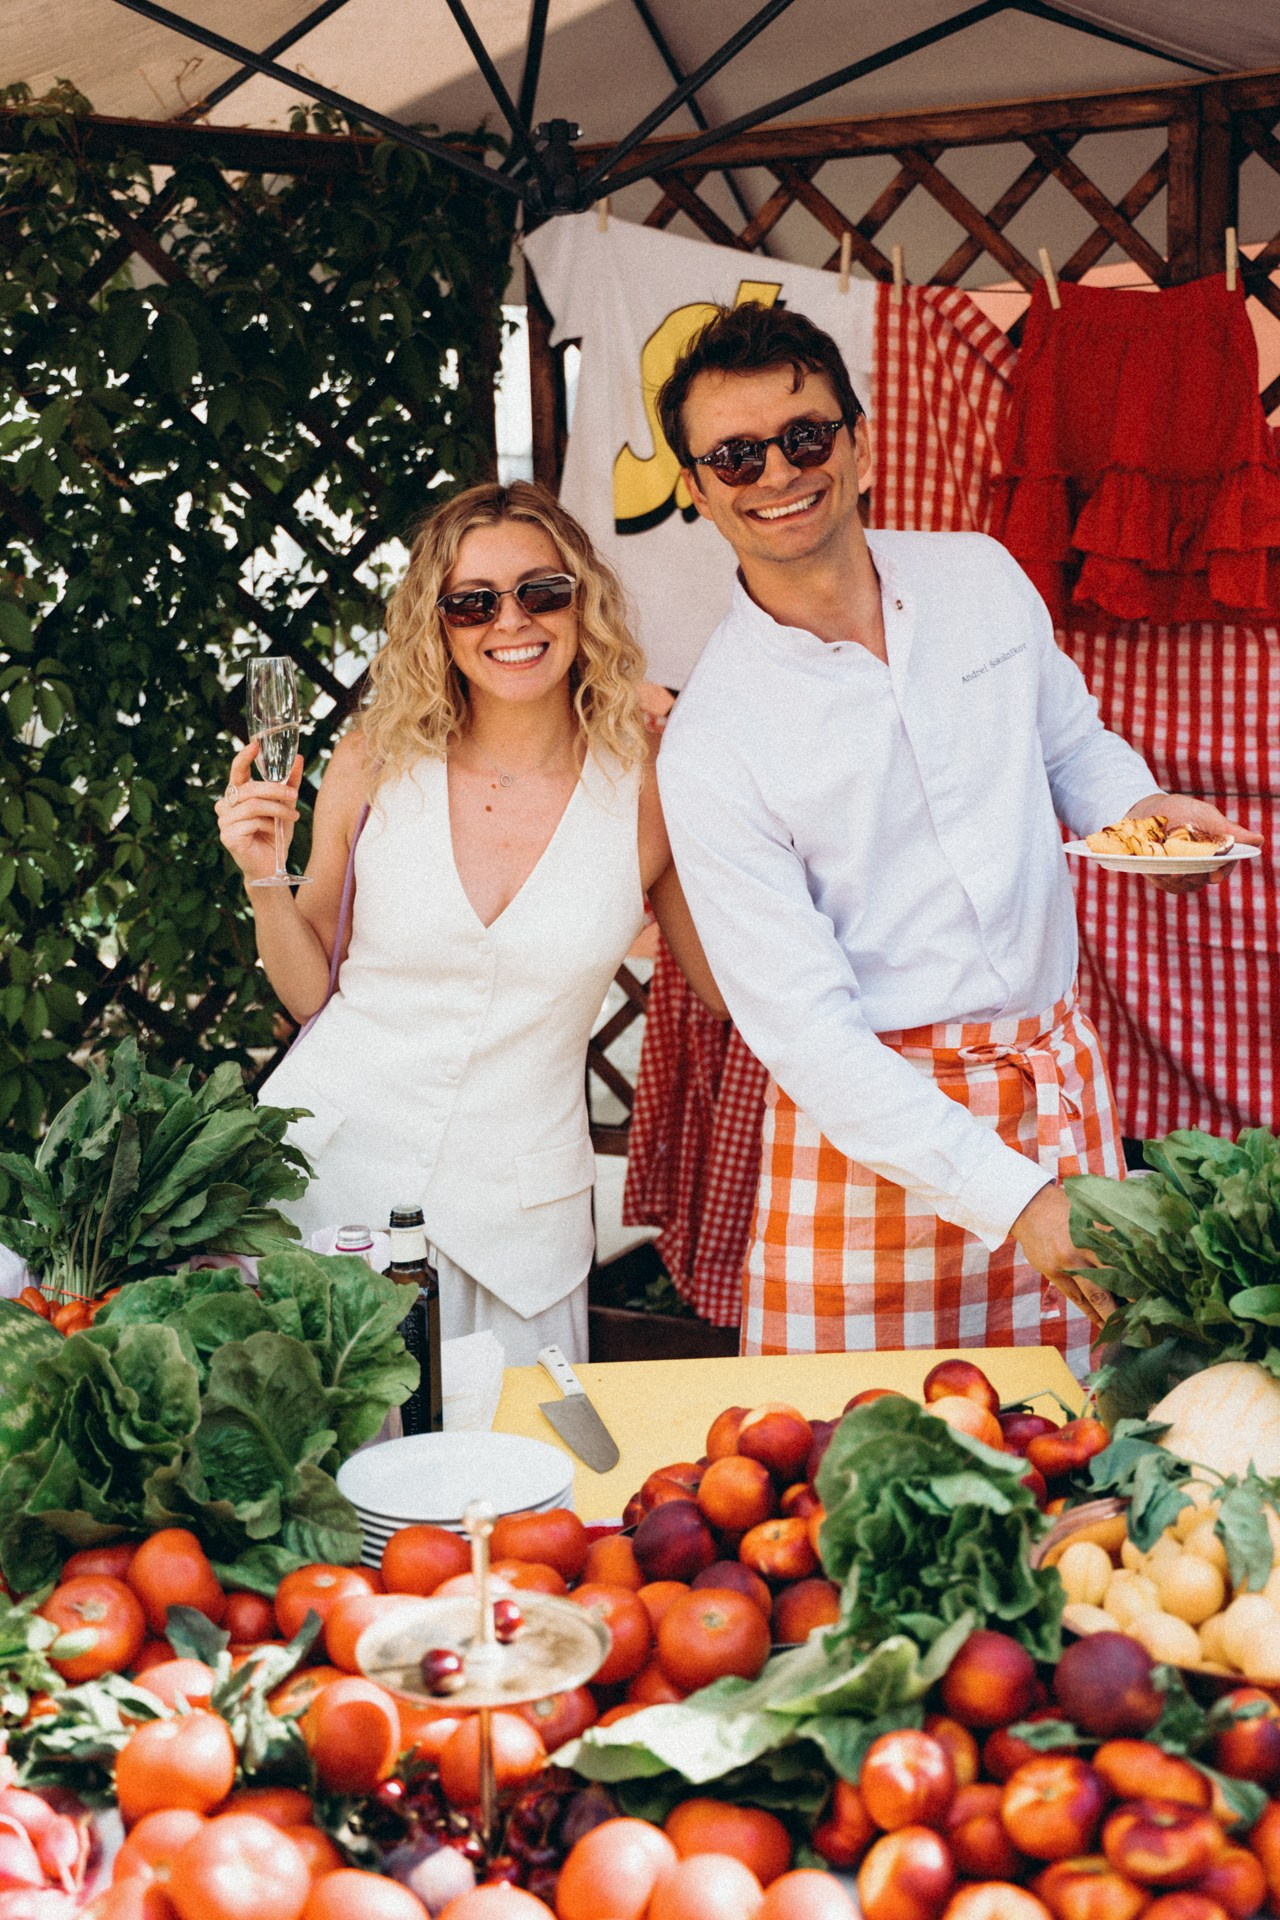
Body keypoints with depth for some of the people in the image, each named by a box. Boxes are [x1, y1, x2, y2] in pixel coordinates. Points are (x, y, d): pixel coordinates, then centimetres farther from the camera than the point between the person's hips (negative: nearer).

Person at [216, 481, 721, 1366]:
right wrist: (265, 879, -11)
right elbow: (311, 993, 6)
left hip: (513, 1214, 0)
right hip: (329, 1167, 1)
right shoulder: (375, 763, -3)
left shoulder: (646, 787, -5)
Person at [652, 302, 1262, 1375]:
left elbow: (1072, 740, 20)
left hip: (1060, 1075, 4)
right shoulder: (710, 745, -13)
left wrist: (1136, 805, -5)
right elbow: (802, 1025, -16)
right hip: (875, 1116, -4)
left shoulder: (983, 576, 1)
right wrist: (1011, 1199, -24)